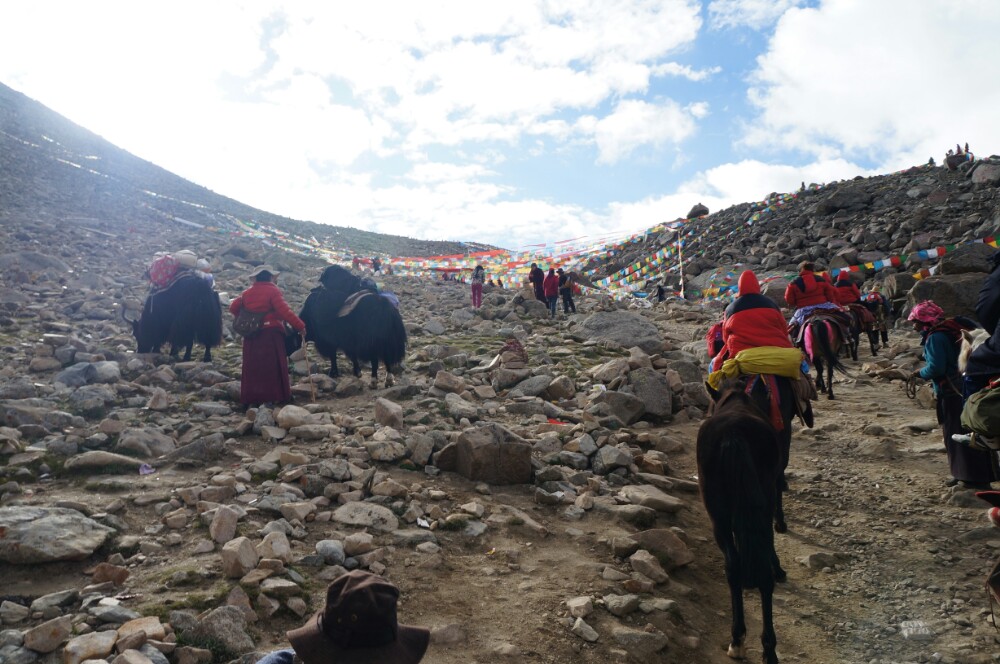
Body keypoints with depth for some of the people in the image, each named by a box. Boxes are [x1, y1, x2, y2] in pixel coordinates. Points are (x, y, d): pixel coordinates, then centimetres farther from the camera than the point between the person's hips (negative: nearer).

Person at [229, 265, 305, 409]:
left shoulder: (247, 293, 10)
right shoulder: (272, 291, -9)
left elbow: (233, 307, 14)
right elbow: (284, 311, -17)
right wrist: (300, 326, -16)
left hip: (251, 335, 6)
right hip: (271, 333, -6)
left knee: (252, 367, 11)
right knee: (273, 366, 1)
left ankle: (250, 399, 14)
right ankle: (275, 397, 2)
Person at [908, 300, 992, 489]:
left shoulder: (934, 337, -18)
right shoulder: (948, 330, 12)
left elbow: (935, 368, -23)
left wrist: (920, 372, -4)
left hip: (950, 394, -10)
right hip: (962, 388, 10)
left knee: (957, 434, -2)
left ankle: (973, 477, 3)